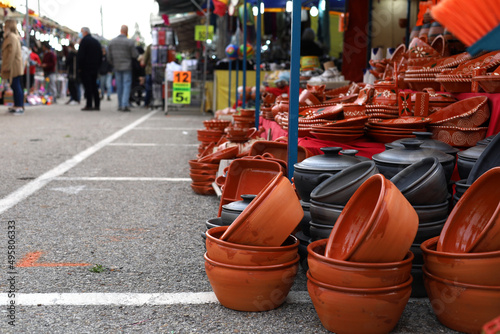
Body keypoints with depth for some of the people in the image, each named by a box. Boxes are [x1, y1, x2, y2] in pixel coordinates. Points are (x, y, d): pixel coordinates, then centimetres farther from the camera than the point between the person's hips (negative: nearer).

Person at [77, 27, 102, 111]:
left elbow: (80, 55, -14)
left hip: (85, 68, -7)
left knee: (87, 86, -6)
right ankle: (97, 105, 9)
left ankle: (89, 105, -8)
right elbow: (100, 56, 16)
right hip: (95, 68, 7)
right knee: (94, 86, 11)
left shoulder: (84, 40, -9)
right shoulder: (96, 41, 13)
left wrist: (79, 66, -8)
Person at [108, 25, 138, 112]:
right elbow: (135, 55, -8)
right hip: (127, 67, -4)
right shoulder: (129, 42, -12)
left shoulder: (112, 42, 2)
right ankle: (124, 105, -12)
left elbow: (109, 57, 7)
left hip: (117, 67, 4)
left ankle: (120, 105, 16)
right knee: (127, 85, -2)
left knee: (119, 86, 12)